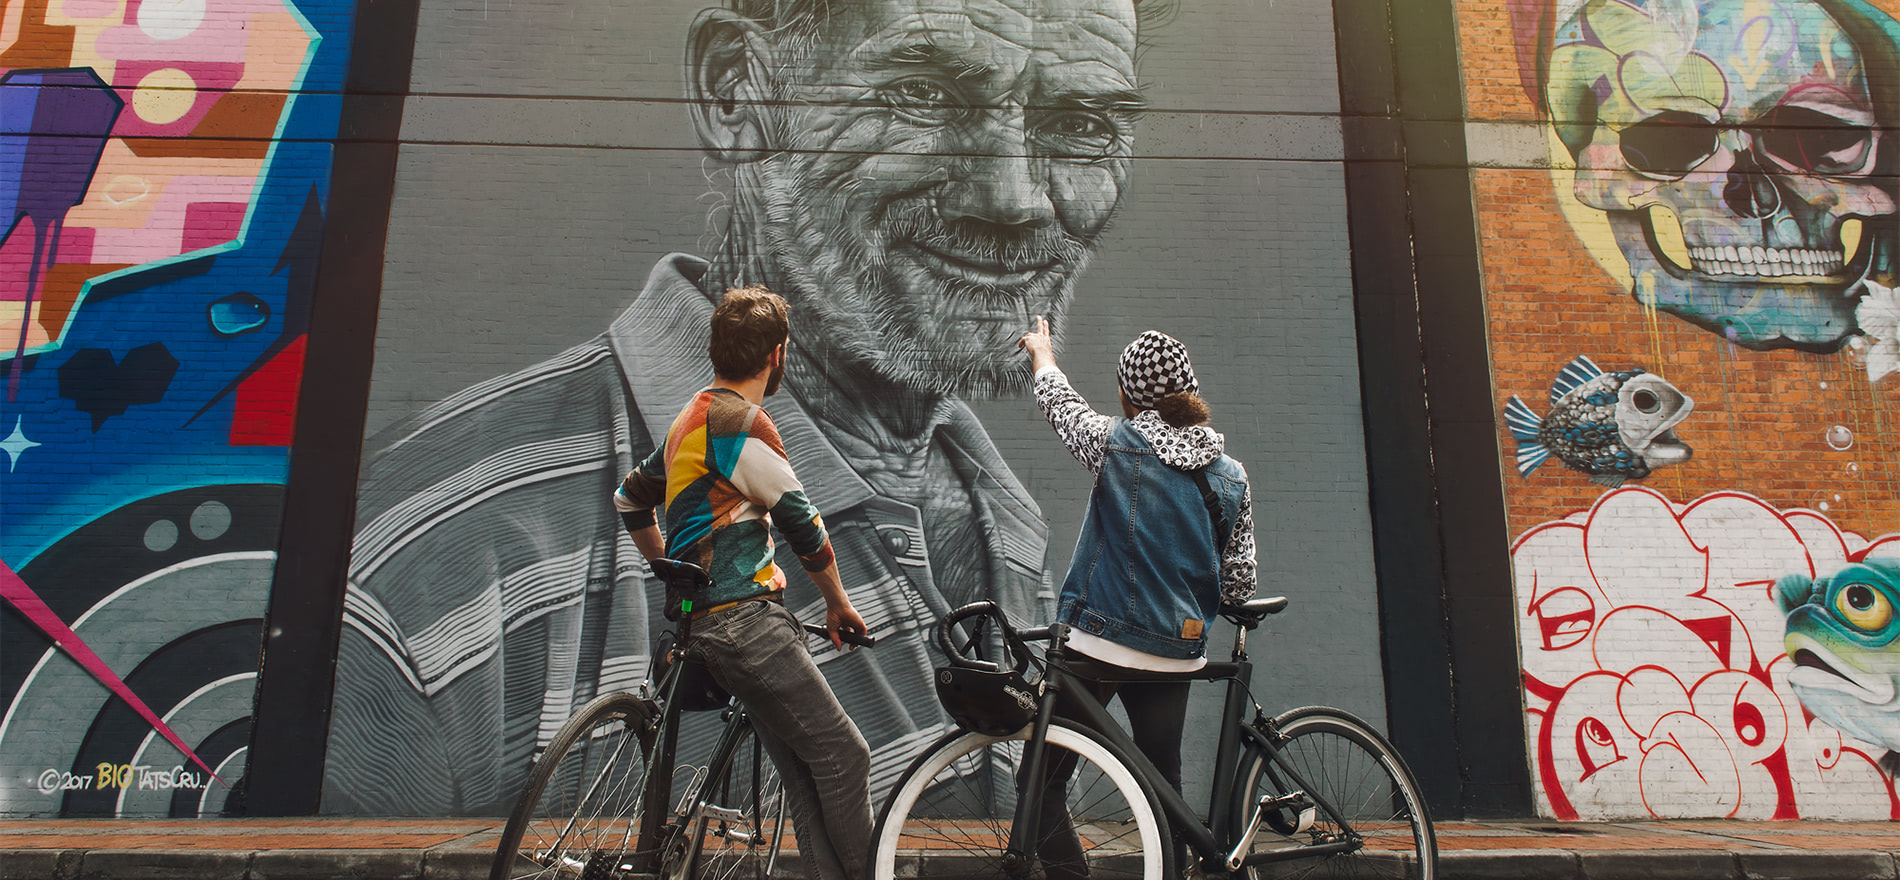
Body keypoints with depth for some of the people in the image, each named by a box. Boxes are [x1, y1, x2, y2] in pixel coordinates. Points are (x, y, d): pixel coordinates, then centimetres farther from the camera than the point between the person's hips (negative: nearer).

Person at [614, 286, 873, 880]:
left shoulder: (691, 420, 17)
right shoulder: (742, 424, -14)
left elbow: (630, 500, 30)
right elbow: (804, 525, -10)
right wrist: (838, 603, 4)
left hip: (705, 623, 10)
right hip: (746, 621, -10)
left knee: (803, 775, 9)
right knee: (843, 756, -6)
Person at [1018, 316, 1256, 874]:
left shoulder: (1116, 442, -8)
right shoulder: (1231, 476, 2)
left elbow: (1061, 403, 13)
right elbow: (1239, 584, 5)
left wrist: (1042, 353, 33)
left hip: (1097, 644, -4)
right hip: (1176, 655, 5)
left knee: (1043, 783, 5)